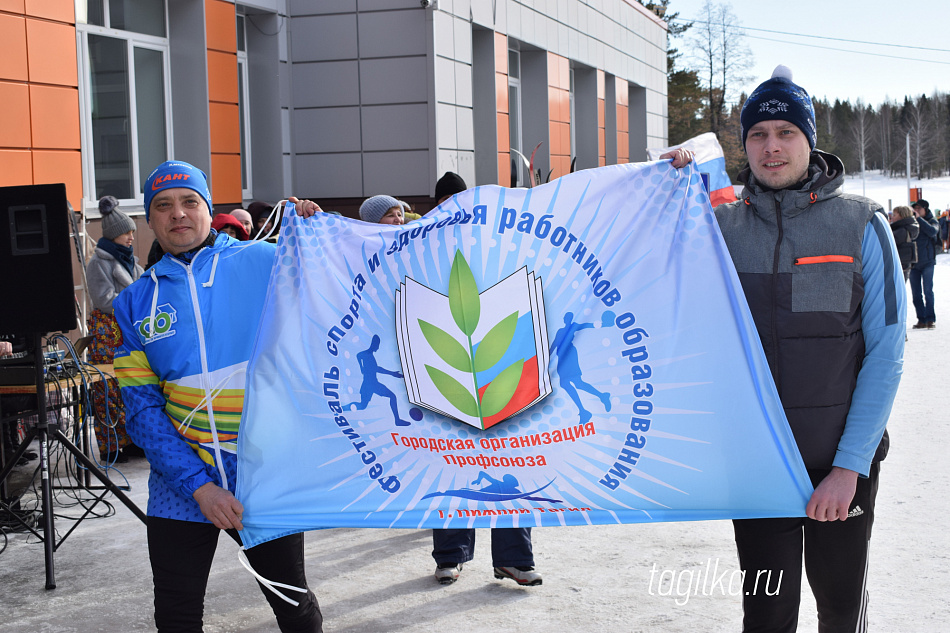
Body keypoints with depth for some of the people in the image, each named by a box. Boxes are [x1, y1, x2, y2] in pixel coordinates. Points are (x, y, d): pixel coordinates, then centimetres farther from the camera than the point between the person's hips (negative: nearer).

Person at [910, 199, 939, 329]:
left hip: (927, 261, -3)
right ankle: (921, 319, 9)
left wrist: (919, 218, -17)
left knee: (928, 291, -7)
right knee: (916, 293, 4)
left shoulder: (931, 221, 2)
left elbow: (932, 232, -20)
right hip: (913, 263, 3)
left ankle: (930, 319, 0)